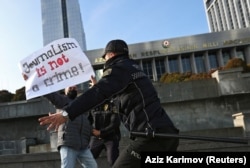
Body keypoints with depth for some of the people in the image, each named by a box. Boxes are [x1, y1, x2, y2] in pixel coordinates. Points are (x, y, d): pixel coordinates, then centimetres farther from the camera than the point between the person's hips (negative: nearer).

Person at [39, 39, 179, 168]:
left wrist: (67, 113, -28)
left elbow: (98, 93, -21)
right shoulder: (133, 67, 24)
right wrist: (98, 86, 50)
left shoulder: (119, 67, -4)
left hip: (152, 134, -10)